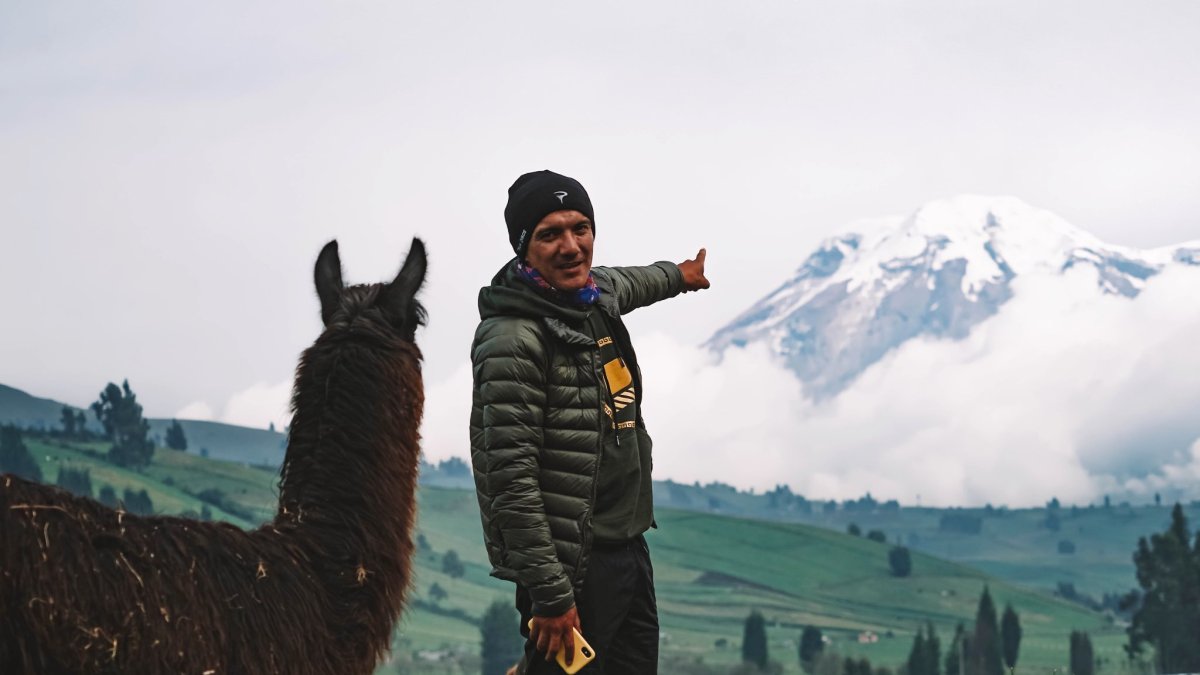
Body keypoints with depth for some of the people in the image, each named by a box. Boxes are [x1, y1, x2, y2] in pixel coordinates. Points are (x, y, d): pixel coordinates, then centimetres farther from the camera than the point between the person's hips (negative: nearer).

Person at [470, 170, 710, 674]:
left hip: (629, 550, 9)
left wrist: (677, 275, 54)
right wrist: (550, 593, -24)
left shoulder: (596, 296, 7)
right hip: (572, 567, -9)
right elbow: (511, 481, -23)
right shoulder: (513, 341, -19)